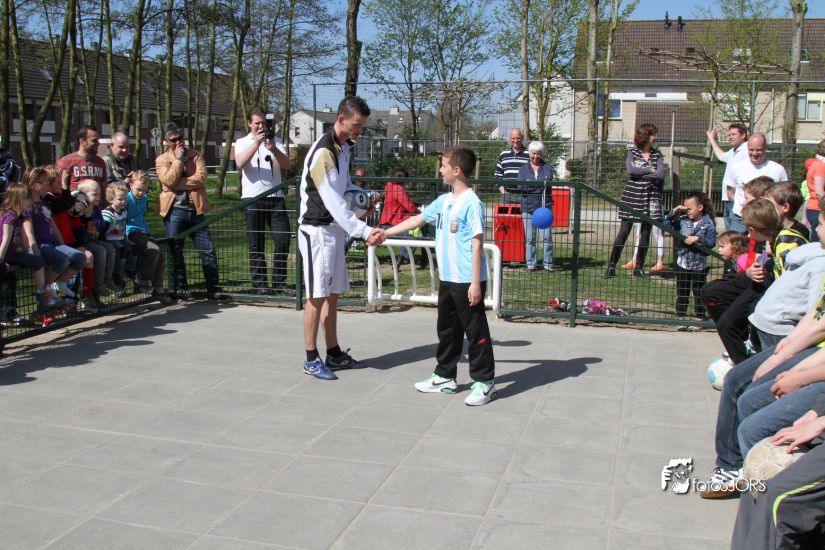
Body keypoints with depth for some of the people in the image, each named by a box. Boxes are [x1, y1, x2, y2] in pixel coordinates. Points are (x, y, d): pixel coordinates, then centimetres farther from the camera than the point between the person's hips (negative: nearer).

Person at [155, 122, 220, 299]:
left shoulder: (195, 155, 10)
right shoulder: (161, 160, 6)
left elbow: (201, 178, -7)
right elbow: (168, 181, -12)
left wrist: (177, 184, -11)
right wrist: (178, 159, -7)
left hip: (196, 210, 1)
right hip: (175, 211, -1)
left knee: (208, 251, 0)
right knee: (176, 252, 3)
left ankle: (213, 289, 6)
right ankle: (181, 288, 14)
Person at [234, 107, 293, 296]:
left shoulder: (275, 140, 13)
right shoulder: (242, 142, 8)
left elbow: (287, 165, 0)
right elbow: (240, 163, -12)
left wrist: (274, 150, -18)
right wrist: (257, 143, -19)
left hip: (275, 197, 2)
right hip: (253, 198, -2)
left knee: (283, 240, -2)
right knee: (256, 244, 2)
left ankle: (279, 282, 9)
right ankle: (259, 284, 7)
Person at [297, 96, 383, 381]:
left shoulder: (344, 147, 8)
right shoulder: (323, 153, -21)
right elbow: (334, 202, -27)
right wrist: (364, 232, -32)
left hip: (335, 228, 9)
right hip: (317, 229, -9)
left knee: (332, 294, 13)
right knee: (317, 295, -3)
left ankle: (334, 354, 21)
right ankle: (311, 359, 7)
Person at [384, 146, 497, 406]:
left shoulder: (471, 203, -15)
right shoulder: (444, 201, 10)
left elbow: (477, 243, -18)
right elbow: (418, 219, 21)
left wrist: (475, 282, -20)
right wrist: (385, 233, 23)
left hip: (468, 281, -9)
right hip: (447, 278, 9)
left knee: (475, 331, 1)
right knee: (447, 330, 17)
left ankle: (485, 382, 11)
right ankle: (445, 377, 29)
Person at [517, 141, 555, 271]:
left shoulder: (548, 168, 11)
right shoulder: (523, 169, 12)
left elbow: (548, 182, -9)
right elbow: (521, 185, -3)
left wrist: (531, 185, -29)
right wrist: (539, 185, -19)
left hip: (544, 206, -1)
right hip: (528, 206, 1)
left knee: (546, 236, -5)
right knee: (529, 237, 1)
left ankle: (548, 263, 2)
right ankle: (530, 263, 9)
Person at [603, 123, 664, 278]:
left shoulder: (657, 155, 8)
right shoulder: (632, 152, 2)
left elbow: (660, 174, -6)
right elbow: (630, 169, -16)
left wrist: (639, 172, -10)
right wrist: (650, 170, -9)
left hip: (650, 195, 3)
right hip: (632, 194, -3)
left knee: (646, 232, 4)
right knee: (624, 231, -5)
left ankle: (639, 267, 13)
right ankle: (611, 266, -1)